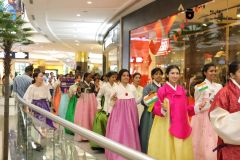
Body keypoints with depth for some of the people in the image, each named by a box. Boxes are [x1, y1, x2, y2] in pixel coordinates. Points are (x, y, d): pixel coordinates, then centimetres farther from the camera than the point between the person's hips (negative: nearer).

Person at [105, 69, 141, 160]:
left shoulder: (132, 87, 7)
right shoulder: (116, 88, -1)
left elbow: (135, 101, 14)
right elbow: (112, 103, 1)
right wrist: (113, 100, -19)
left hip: (131, 113, 3)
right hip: (119, 113, -3)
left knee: (130, 133, 6)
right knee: (118, 133, -4)